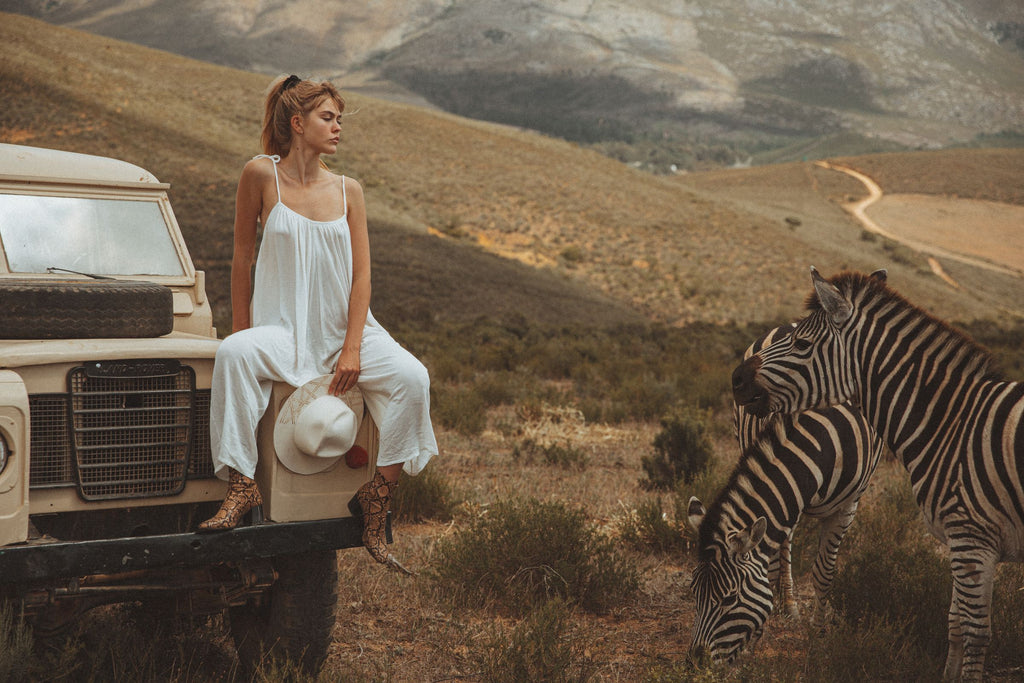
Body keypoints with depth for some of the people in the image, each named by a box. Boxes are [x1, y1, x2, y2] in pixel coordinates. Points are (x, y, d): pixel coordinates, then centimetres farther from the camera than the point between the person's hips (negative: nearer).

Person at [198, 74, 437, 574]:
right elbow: (243, 254, 2)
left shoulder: (347, 191, 3)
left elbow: (361, 275, 0)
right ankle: (241, 486, -26)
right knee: (231, 355, -35)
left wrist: (352, 350, -11)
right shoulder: (261, 174, -4)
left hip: (344, 326, 3)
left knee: (411, 377, -23)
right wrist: (240, 326, 0)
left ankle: (375, 497, -10)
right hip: (282, 328, -2)